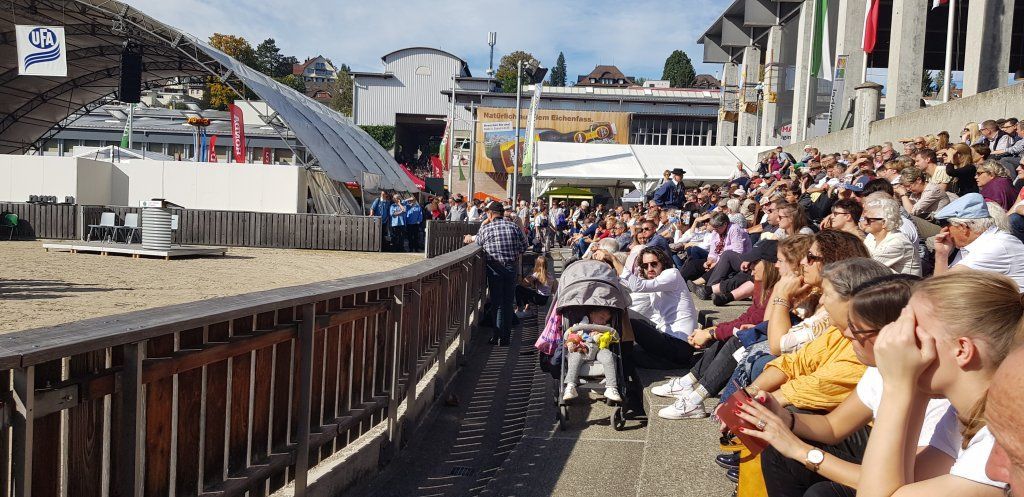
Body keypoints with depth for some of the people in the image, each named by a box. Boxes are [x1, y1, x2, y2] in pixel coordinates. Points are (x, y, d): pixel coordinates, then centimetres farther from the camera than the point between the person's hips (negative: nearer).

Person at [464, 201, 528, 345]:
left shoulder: (486, 228, -7)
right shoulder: (514, 226, -2)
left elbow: (478, 240, 13)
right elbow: (523, 247, 2)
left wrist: (470, 238, 34)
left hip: (494, 269, -2)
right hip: (511, 268, 2)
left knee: (497, 303, 6)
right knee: (508, 302, 11)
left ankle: (497, 337, 6)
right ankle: (506, 337, 16)